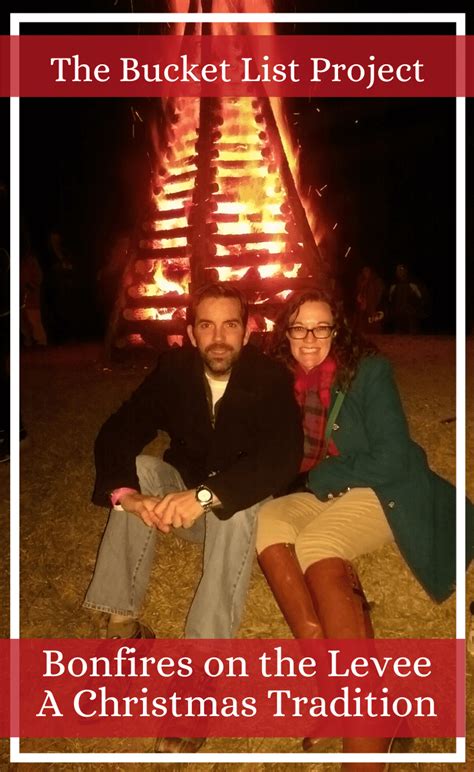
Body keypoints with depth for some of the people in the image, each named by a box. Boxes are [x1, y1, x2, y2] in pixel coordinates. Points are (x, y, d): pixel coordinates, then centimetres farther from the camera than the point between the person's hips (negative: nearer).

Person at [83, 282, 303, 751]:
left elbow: (284, 458, -33)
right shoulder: (173, 369, -11)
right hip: (183, 491, 3)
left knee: (235, 507, -36)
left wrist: (206, 495, -46)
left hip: (238, 503, -3)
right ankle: (122, 625, -22)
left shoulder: (271, 379, -19)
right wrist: (125, 492, -38)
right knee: (140, 469, -24)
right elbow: (116, 434, -17)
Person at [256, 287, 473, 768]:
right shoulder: (283, 380, 6)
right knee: (264, 522, -23)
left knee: (317, 548, -32)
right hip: (321, 496, 6)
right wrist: (310, 482, -9)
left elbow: (393, 458, -15)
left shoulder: (368, 371, -9)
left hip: (383, 493, -5)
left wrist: (323, 477, -10)